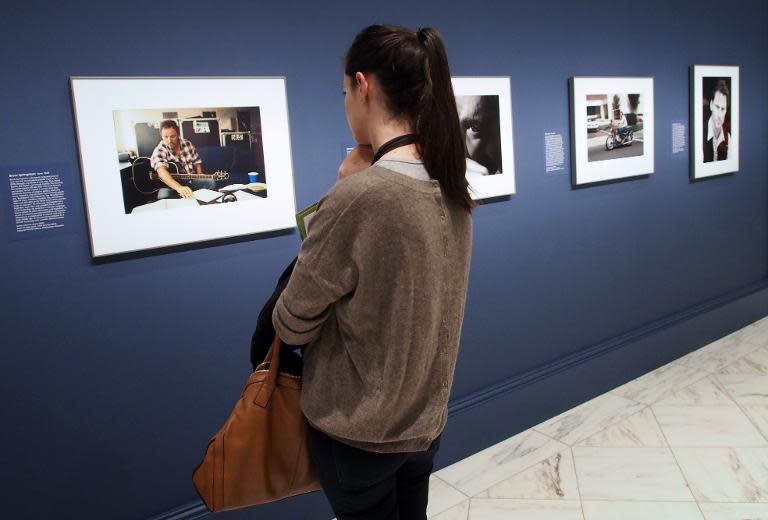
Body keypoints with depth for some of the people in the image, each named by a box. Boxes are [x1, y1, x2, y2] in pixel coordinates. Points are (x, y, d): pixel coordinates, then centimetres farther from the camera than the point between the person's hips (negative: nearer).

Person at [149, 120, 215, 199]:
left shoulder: (187, 144, 1)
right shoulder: (159, 151, -17)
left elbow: (196, 162, 17)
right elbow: (162, 171, -36)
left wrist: (200, 177, -4)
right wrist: (179, 188, -54)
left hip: (190, 180, 4)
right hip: (171, 184, -4)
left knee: (211, 182, -17)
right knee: (163, 195, -35)